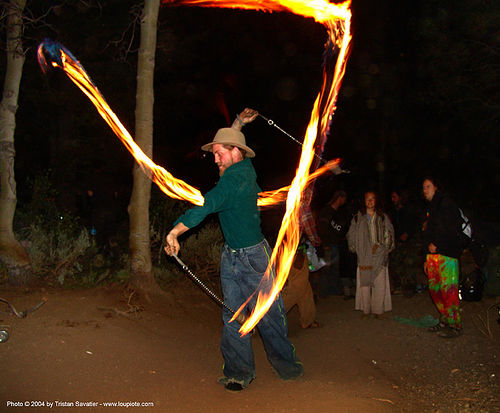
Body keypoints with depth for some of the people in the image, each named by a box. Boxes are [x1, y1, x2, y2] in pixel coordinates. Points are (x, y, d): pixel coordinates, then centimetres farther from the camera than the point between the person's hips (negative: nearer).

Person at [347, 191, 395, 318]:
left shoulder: (383, 217, 9)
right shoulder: (357, 218, 8)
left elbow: (389, 234, 9)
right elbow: (351, 235, 13)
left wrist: (380, 246, -2)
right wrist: (355, 248, 2)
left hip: (379, 256, 0)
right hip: (364, 256, 0)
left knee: (380, 283, -4)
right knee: (364, 282, -2)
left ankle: (379, 309, 6)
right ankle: (366, 309, 7)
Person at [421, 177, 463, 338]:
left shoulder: (446, 203, -4)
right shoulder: (431, 207, 23)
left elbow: (454, 228, -14)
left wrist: (436, 244, -13)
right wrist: (427, 258, 20)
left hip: (446, 254, -9)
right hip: (432, 254, 9)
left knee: (448, 289, -9)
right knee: (435, 289, 8)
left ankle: (455, 325, -3)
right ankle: (444, 321, 17)